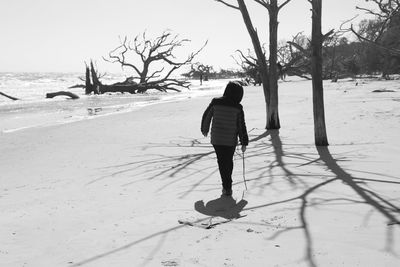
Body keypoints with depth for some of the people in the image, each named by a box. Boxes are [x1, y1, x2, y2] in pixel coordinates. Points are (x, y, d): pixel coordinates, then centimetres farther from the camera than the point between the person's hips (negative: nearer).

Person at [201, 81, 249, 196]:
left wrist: (204, 129, 22)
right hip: (231, 140, -1)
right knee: (229, 162, 17)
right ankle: (227, 186, 24)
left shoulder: (215, 102, -7)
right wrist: (244, 142, 4)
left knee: (222, 162, 11)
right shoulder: (237, 108, -11)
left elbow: (206, 116, 4)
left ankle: (226, 186, 5)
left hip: (216, 139, 1)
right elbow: (241, 126, -6)